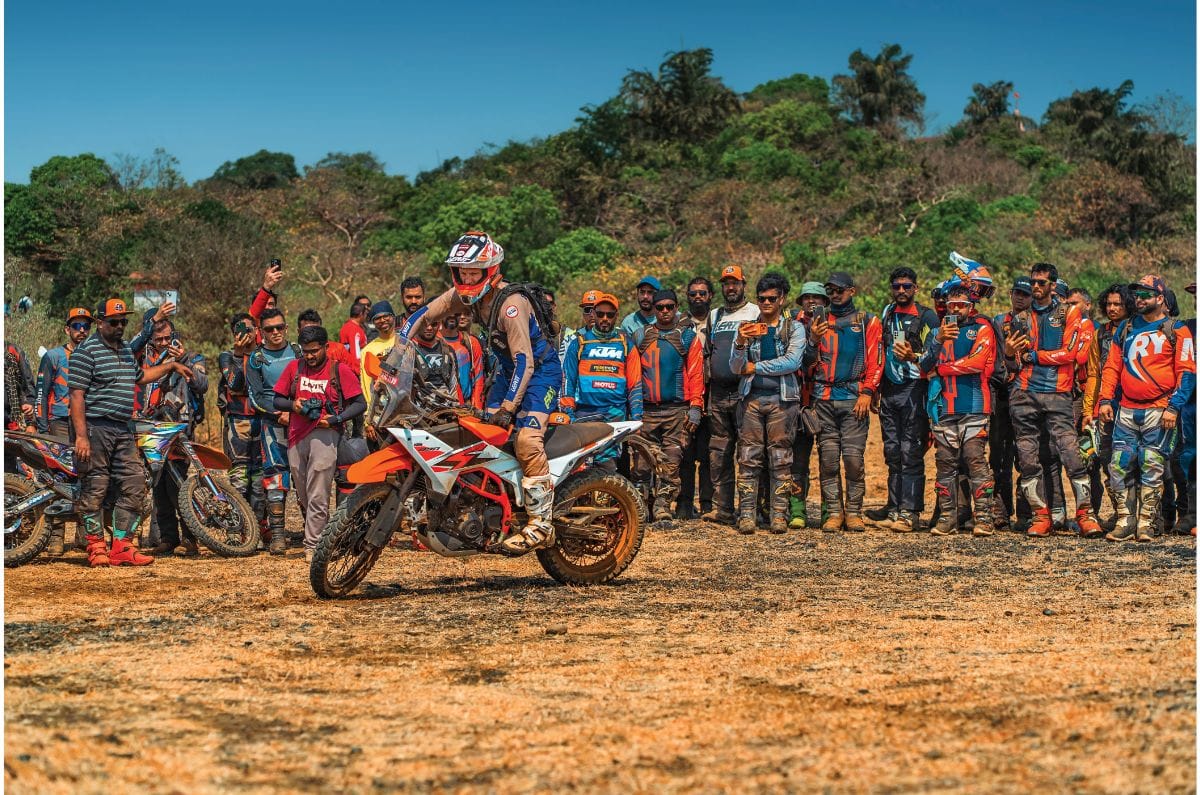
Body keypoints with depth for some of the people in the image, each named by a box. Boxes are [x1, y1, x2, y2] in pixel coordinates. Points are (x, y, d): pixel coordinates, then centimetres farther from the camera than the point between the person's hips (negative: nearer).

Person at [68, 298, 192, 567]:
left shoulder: (126, 348, 18)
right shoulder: (87, 351, -9)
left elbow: (139, 376, 37)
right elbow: (77, 394, -14)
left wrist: (170, 366, 33)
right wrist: (81, 436, -20)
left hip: (123, 431, 8)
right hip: (95, 428, -8)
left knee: (134, 485, 3)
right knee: (94, 489, -3)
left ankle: (121, 547, 7)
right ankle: (96, 547, 5)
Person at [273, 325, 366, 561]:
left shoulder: (340, 370, 2)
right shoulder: (294, 367, 14)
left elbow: (360, 404, 0)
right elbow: (277, 400, 17)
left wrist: (335, 419, -12)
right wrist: (293, 405, -5)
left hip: (324, 433, -5)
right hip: (296, 436, 5)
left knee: (317, 497, -11)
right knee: (303, 497, 7)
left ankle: (313, 545, -11)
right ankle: (322, 535, 17)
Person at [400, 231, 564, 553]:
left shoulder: (511, 303, -29)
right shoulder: (464, 294, -4)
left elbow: (524, 360, -33)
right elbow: (423, 314, 2)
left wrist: (509, 406, -38)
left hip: (540, 369, -9)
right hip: (507, 367, 9)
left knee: (527, 441, -25)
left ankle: (541, 525, -25)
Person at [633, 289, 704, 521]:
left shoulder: (688, 337, 9)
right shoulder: (640, 336, 14)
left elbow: (696, 374, 4)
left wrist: (695, 408, -4)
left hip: (677, 409, -1)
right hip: (646, 410, 1)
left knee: (671, 462, -8)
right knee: (643, 462, -3)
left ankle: (662, 503, -7)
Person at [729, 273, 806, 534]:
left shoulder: (794, 328, 6)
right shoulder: (747, 328, 12)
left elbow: (792, 361, -10)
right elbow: (735, 367, 4)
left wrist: (755, 367, -6)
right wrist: (741, 343, -16)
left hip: (782, 398, -2)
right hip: (752, 397, 2)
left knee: (780, 459, -2)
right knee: (748, 458, -3)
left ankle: (779, 515, 1)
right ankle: (746, 514, -2)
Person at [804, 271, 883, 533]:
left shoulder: (868, 322, 9)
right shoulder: (820, 322, 16)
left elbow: (875, 361, 3)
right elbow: (809, 360, 10)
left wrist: (867, 393, -8)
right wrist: (814, 340, -9)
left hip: (854, 398, -2)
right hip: (824, 398, 3)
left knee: (853, 457, -8)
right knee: (828, 458, 0)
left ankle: (854, 512, 0)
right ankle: (833, 512, 4)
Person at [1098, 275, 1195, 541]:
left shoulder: (1177, 331, 2)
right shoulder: (1126, 328, 16)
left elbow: (1187, 373, -3)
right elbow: (1111, 366, 16)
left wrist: (1174, 407, -12)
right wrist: (1105, 400, 4)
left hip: (1159, 412, -4)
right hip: (1126, 411, 4)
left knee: (1152, 469, -4)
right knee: (1118, 466, -3)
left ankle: (1146, 523, 1)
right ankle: (1124, 522, 3)